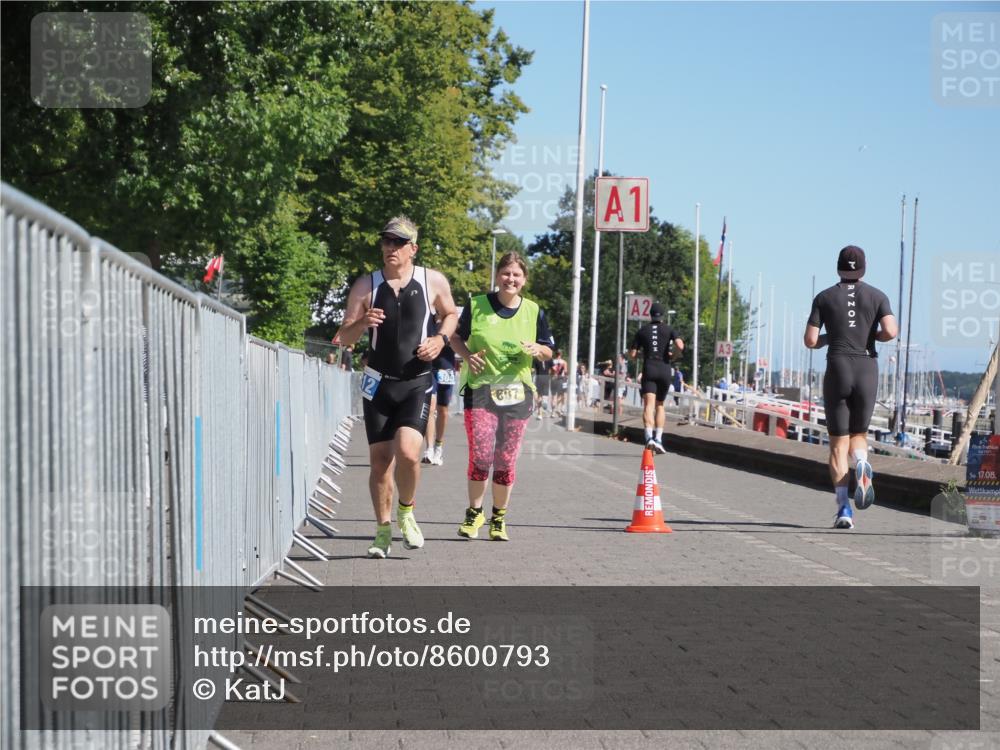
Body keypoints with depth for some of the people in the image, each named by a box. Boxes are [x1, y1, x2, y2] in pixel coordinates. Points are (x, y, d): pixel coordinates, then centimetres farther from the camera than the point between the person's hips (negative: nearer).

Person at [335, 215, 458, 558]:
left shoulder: (433, 281, -1)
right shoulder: (366, 286, 0)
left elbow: (451, 314, 17)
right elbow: (343, 336, 1)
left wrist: (440, 339, -3)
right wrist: (362, 323, -21)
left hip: (416, 384, -2)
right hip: (378, 383, 2)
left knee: (407, 452, -20)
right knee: (380, 461, 3)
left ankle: (406, 511, 7)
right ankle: (383, 530, 19)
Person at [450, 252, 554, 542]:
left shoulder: (533, 311, 7)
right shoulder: (477, 306, 1)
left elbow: (548, 351, 14)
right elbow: (456, 337, 12)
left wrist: (537, 350, -10)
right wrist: (467, 356, -8)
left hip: (518, 393, 2)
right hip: (480, 390, -2)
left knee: (506, 460, 4)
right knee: (480, 455, -10)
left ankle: (499, 518, 18)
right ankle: (474, 513, 10)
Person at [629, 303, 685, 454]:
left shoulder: (642, 330, 10)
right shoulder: (669, 330, 7)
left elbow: (632, 354, 6)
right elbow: (680, 346, -11)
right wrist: (672, 353, 9)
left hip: (649, 369, -1)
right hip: (665, 369, 1)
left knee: (649, 405, -13)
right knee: (659, 405, 17)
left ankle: (649, 437, -35)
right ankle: (658, 439, 7)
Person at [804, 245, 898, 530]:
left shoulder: (824, 298, 4)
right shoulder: (877, 296, 5)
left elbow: (810, 341, -2)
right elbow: (891, 331, -10)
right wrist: (874, 335, 12)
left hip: (837, 371, -1)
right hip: (867, 371, 1)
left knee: (838, 443, 4)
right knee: (859, 434, 18)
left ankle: (843, 508, -11)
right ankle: (861, 464, -18)